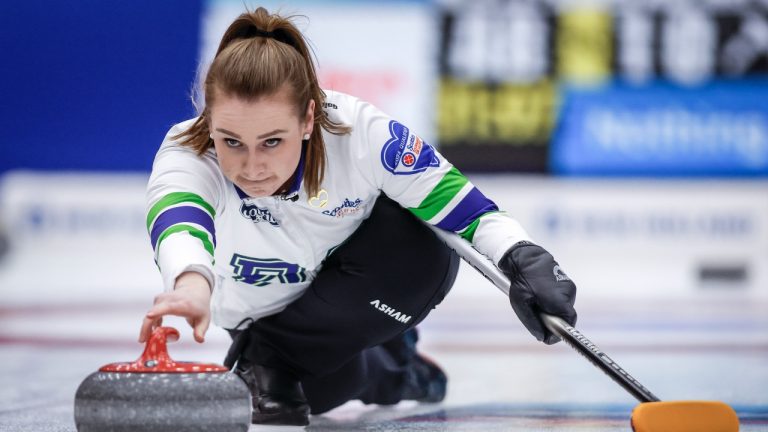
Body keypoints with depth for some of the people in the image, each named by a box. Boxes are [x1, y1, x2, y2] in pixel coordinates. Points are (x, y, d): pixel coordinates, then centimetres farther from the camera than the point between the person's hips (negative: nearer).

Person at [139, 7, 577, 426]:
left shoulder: (359, 131, -35)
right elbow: (176, 220, -62)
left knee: (428, 255, -31)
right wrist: (191, 283, -85)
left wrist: (525, 260, -44)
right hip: (264, 310, 1)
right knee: (324, 390, -20)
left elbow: (462, 206, -26)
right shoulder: (187, 156, -38)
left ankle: (267, 361, -13)